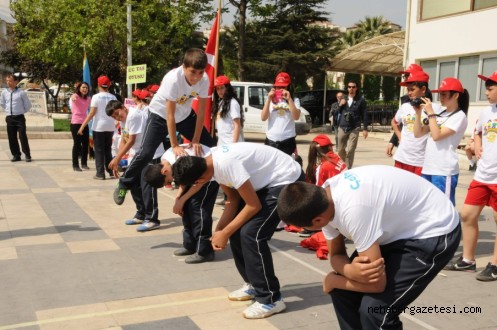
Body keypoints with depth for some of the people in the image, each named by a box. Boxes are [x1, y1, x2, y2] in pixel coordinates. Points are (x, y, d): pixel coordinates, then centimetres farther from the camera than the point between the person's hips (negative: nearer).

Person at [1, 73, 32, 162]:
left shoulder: (21, 93, -8)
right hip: (9, 118, 5)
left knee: (23, 137, -6)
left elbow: (28, 105, 0)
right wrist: (8, 110, 15)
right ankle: (16, 155, 16)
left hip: (19, 117, -5)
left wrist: (23, 111, 4)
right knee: (11, 138, 7)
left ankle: (27, 155, 2)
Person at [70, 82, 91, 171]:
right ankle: (75, 165, 2)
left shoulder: (88, 98, 9)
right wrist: (73, 98, -56)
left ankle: (84, 163, 22)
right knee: (77, 144, -5)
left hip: (85, 123, 6)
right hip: (75, 123, -6)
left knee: (86, 144, 8)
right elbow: (73, 98, -35)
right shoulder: (75, 96, -10)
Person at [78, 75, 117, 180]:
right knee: (108, 149, 15)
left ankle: (100, 173, -1)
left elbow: (92, 113, -12)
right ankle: (111, 171, 15)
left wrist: (82, 126, -10)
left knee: (99, 150, 2)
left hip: (99, 127, -4)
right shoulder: (113, 97, 5)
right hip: (110, 127, 4)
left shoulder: (96, 97, -7)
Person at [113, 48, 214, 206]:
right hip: (161, 113, -5)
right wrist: (174, 146, -29)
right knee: (146, 152, -13)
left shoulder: (204, 79, -23)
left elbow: (201, 111, -16)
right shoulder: (173, 79, -36)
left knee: (209, 146, 0)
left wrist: (196, 141, -18)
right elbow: (170, 115, -32)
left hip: (185, 114, 5)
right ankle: (123, 185, 5)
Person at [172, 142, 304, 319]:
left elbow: (254, 206, -24)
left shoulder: (226, 164, -32)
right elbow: (233, 200, 5)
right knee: (237, 229, 6)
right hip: (267, 180, 10)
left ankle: (271, 299, -4)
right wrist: (219, 230, -6)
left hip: (288, 180, -9)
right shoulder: (212, 162, -4)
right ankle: (253, 284, 22)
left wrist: (225, 233, -16)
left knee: (251, 234, -17)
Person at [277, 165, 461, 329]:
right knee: (343, 292, 2)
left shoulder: (353, 210, -37)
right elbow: (336, 254, 0)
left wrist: (332, 281, -10)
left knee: (374, 310, -18)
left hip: (435, 233, -8)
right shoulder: (324, 198, -12)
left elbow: (377, 283, -28)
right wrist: (350, 270, -24)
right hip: (400, 228, 8)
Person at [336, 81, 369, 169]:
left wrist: (365, 128, -4)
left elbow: (364, 115, 1)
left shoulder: (361, 100, 1)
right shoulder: (343, 99, 12)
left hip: (354, 129, -4)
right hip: (342, 127, 4)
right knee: (341, 150, 9)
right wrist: (340, 105, -3)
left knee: (350, 151, -11)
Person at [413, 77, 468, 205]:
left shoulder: (459, 116, -6)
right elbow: (418, 133, 14)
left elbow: (437, 136, -17)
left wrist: (430, 113, -12)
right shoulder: (439, 114, 16)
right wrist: (418, 113, 3)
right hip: (427, 168, 8)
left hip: (444, 171, -8)